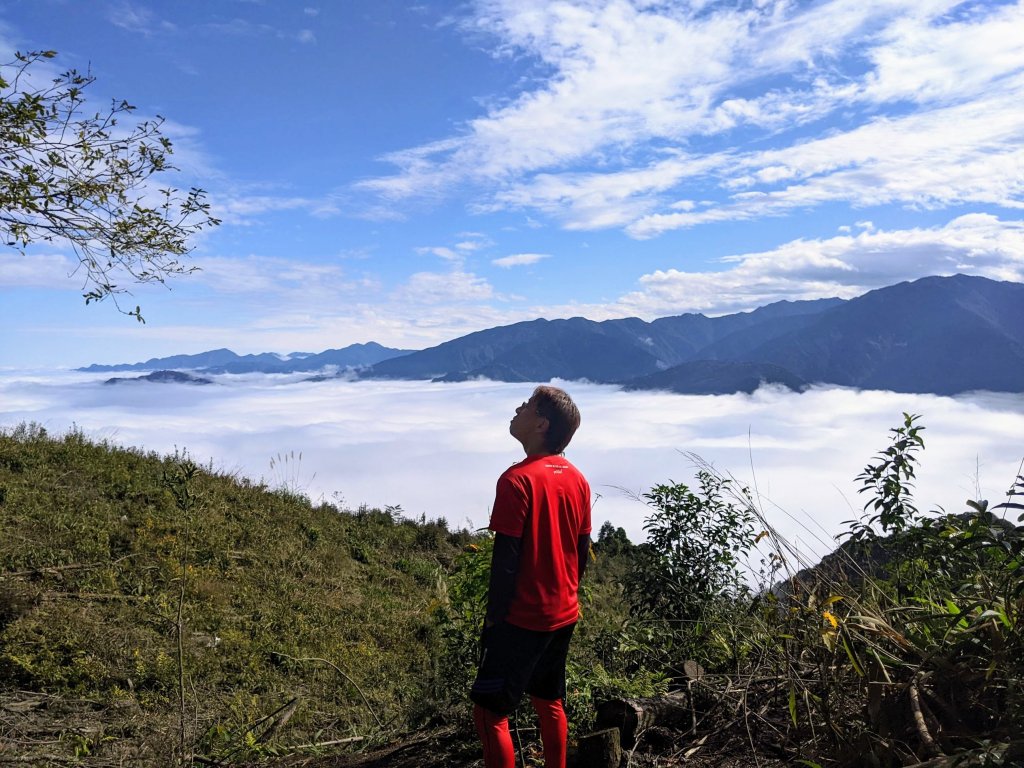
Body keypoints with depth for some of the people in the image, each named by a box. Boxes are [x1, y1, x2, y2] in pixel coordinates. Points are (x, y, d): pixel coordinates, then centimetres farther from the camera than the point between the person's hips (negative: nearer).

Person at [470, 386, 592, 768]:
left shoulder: (518, 479, -20)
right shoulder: (578, 480, 2)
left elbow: (506, 557, -19)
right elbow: (583, 551, 8)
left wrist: (493, 617, -10)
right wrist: (566, 597, 19)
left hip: (521, 618, -8)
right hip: (564, 615, 8)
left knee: (489, 713, 3)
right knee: (550, 702, 22)